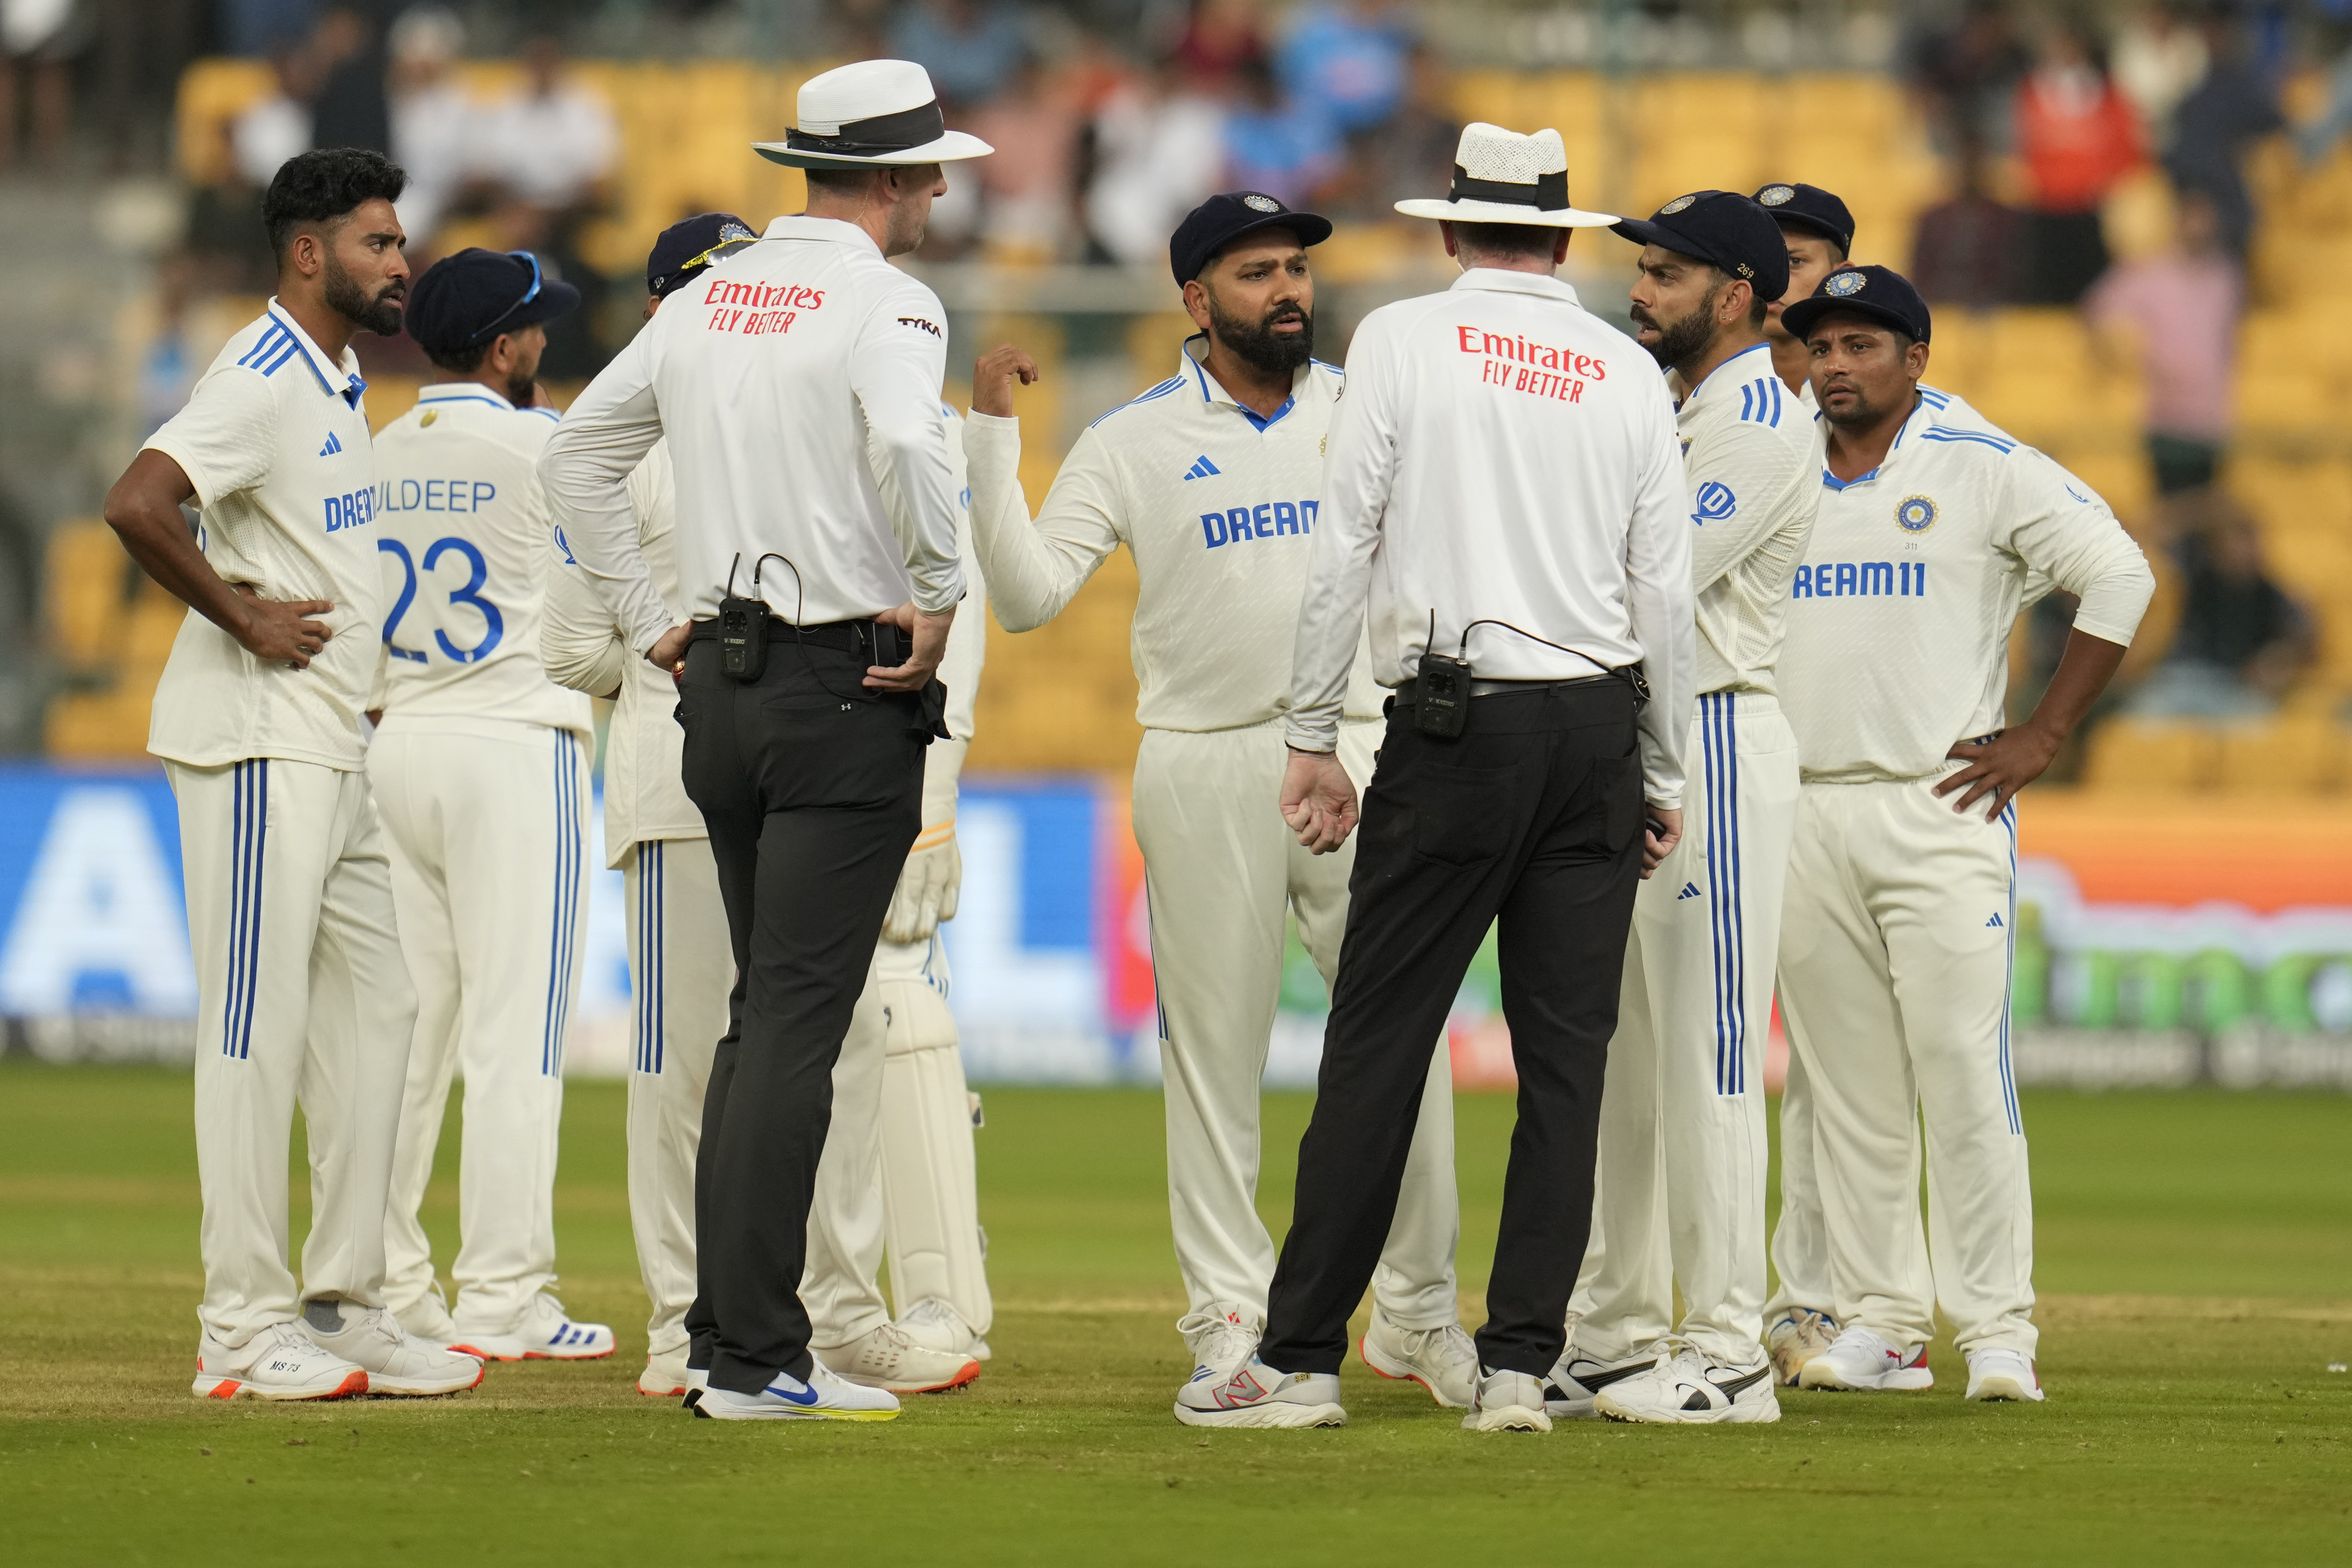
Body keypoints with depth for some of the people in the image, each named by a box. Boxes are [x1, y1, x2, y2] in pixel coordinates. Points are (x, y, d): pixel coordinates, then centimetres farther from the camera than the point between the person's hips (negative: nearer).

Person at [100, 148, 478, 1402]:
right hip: (258, 745, -10)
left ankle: (345, 1306, 16)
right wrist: (242, 619, -20)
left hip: (332, 750, 10)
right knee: (258, 1025, -8)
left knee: (370, 1017, 11)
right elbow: (136, 504, -28)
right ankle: (246, 1327, -6)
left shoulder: (334, 380, 16)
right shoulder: (261, 382, -15)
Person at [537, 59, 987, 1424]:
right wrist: (939, 598, -16)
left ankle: (727, 1336, 15)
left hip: (721, 687, 7)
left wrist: (652, 621, 19)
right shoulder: (886, 302, -10)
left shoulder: (711, 299, 13)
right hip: (849, 690, -7)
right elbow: (909, 450, -30)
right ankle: (756, 1356, -9)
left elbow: (576, 458, 19)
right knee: (797, 1019, -8)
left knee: (764, 1015, 15)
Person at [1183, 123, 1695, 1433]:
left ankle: (1301, 1359, -1)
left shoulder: (1404, 341, 0)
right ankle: (1520, 1364, 2)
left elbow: (1346, 549, -3)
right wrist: (1664, 781, 15)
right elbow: (1666, 592, 8)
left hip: (1457, 727, -3)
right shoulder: (1629, 371, 9)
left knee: (1379, 1043, -1)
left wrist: (1315, 737, 4)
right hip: (1600, 729, 3)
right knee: (1565, 1057, 4)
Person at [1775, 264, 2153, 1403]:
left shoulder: (1987, 474, -1)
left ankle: (1998, 1333, -7)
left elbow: (2119, 577, -5)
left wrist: (2045, 736, -9)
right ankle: (1879, 1326, 11)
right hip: (1801, 820, 5)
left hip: (1938, 809, -5)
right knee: (1848, 1085, 6)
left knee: (1962, 1072, -9)